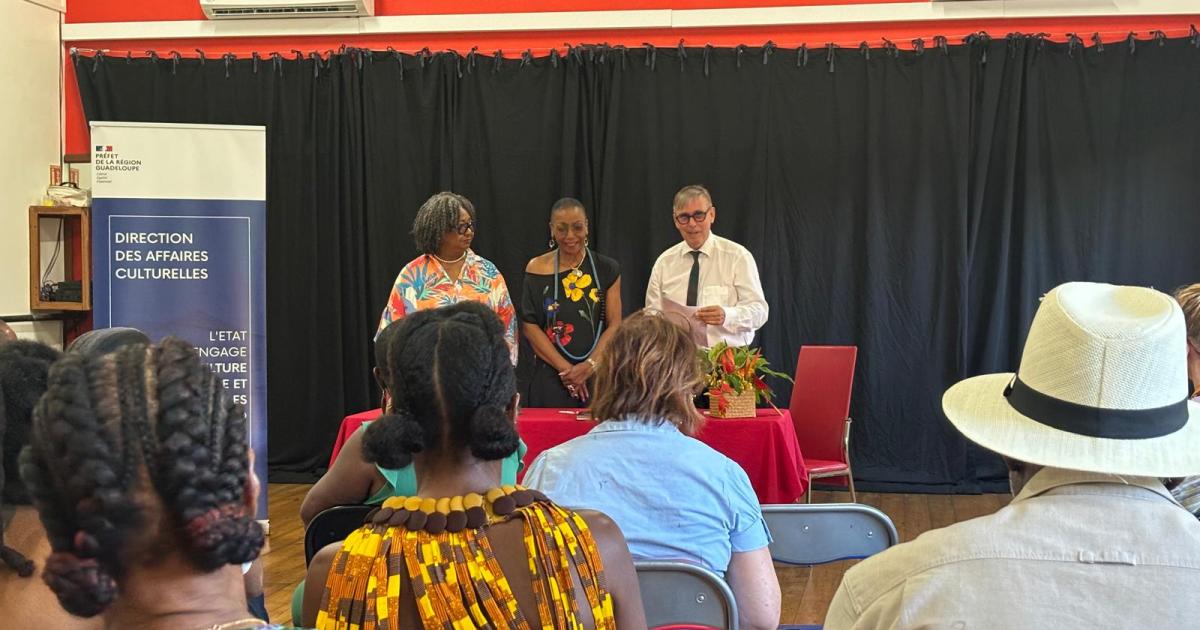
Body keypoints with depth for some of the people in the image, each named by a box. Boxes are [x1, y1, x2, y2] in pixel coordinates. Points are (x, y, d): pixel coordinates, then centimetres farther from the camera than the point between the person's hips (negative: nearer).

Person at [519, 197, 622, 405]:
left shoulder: (607, 270, 5)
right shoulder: (537, 269, 2)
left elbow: (614, 324, 1)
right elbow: (529, 325, -2)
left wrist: (589, 365, -13)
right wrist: (565, 368, -10)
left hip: (598, 375, 1)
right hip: (550, 379, -1)